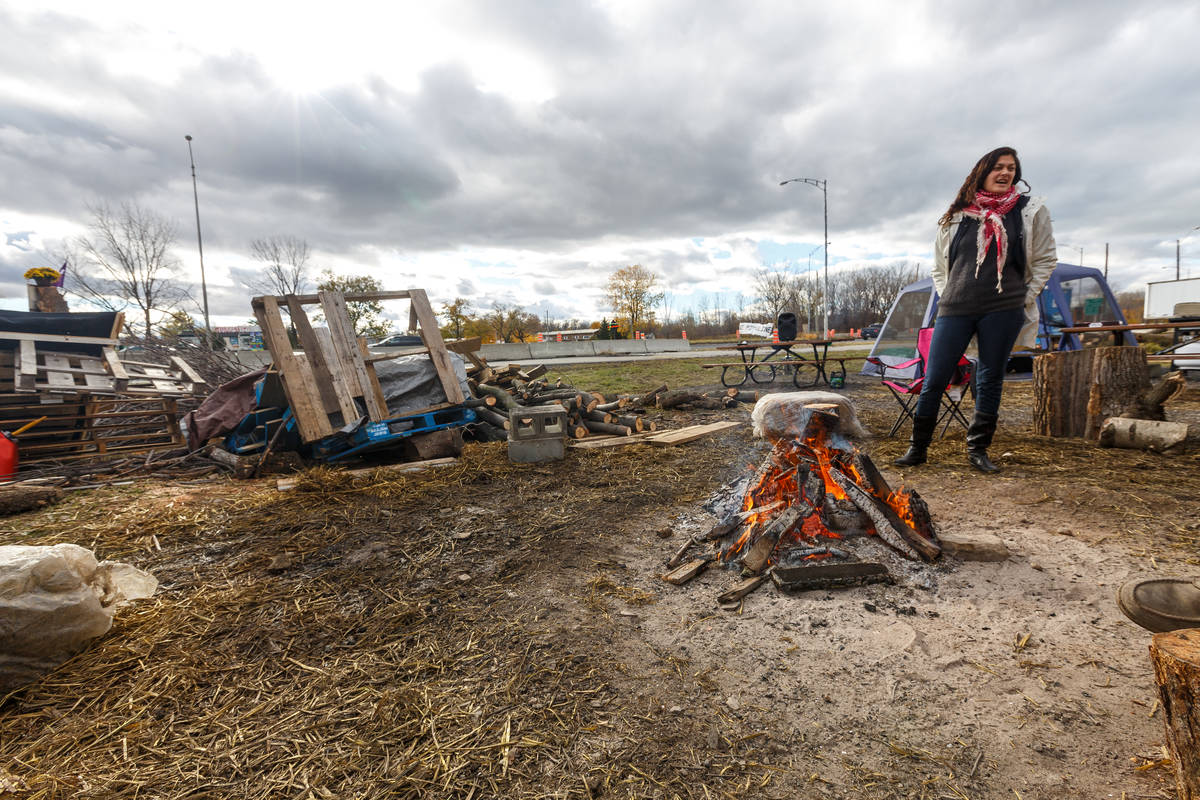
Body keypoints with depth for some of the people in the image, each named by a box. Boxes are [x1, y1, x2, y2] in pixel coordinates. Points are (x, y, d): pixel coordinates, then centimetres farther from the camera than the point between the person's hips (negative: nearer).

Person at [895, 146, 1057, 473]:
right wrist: (947, 296, 6)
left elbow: (1046, 259, 13)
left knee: (990, 381, 4)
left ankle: (978, 449, 15)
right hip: (955, 310, 0)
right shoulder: (956, 216, 11)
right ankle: (917, 447, 7)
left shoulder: (1031, 211, 9)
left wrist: (1025, 297, 4)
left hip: (1002, 311, 0)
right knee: (934, 380, -3)